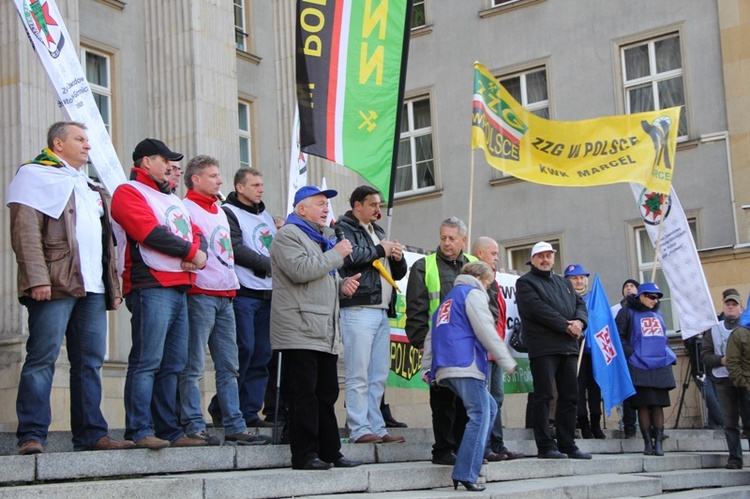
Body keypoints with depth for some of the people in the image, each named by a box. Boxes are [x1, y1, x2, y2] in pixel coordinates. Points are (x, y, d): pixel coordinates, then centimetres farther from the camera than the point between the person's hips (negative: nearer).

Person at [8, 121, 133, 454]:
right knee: (42, 358, -8)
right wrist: (37, 278, -20)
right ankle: (31, 436, -6)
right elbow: (25, 231, -9)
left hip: (92, 288, 8)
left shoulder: (89, 186, 27)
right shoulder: (35, 176, 3)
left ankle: (91, 434, 8)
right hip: (55, 287, -7)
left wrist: (113, 285, 18)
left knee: (90, 361, 5)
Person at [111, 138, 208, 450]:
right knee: (146, 361, -11)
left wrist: (198, 254, -4)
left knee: (173, 364, 8)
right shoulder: (128, 193, 0)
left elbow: (196, 233, 19)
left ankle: (169, 430, 11)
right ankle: (140, 431, -10)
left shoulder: (172, 199, 28)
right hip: (150, 286, -9)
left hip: (179, 288, 9)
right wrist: (191, 252, -7)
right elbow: (151, 233, -14)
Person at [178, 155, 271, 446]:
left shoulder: (220, 210, 22)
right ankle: (194, 427, -2)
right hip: (201, 295, -9)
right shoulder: (186, 208, -5)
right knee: (194, 368, -5)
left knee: (229, 367, 8)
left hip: (225, 296, 9)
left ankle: (235, 427, 11)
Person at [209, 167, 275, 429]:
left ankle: (249, 411, 10)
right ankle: (222, 407, 1)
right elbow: (236, 250, -13)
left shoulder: (265, 215, 22)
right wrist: (270, 266, -11)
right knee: (244, 349, -10)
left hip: (267, 293, 7)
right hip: (243, 292, -7)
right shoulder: (228, 212, -3)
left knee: (262, 353, 5)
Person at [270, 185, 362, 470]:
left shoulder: (322, 238, 26)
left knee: (327, 394, 10)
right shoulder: (288, 235, -4)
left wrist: (342, 286, 13)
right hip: (300, 331, -9)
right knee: (304, 394, -8)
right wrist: (337, 254, -12)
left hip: (325, 333, 9)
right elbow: (300, 270, -21)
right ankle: (304, 454, -3)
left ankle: (329, 451, 16)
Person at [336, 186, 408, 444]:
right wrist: (381, 250, -4)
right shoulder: (344, 228, 1)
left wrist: (398, 257, 7)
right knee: (358, 375, -9)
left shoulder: (378, 233, 27)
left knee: (379, 376, 8)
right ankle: (359, 430, -7)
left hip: (382, 311, 8)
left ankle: (376, 428, 11)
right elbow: (351, 255, -20)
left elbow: (399, 273, 30)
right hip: (358, 309, -8)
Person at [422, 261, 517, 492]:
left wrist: (427, 368, 19)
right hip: (466, 365, -9)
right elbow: (486, 331, -9)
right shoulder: (473, 293, 2)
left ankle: (466, 471, 9)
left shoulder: (448, 299, 28)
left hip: (444, 369, 9)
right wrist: (507, 362, -5)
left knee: (489, 407, 16)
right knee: (479, 416, -9)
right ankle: (466, 475, -17)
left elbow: (431, 337, 23)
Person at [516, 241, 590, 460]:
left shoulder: (564, 283, 25)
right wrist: (566, 326, -13)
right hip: (543, 348, -7)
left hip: (569, 347, 7)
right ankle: (545, 446, -6)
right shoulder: (525, 282, 3)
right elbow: (538, 308, -11)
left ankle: (567, 444, 13)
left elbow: (580, 304, 16)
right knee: (543, 396, -7)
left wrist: (579, 321, -7)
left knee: (569, 396, 7)